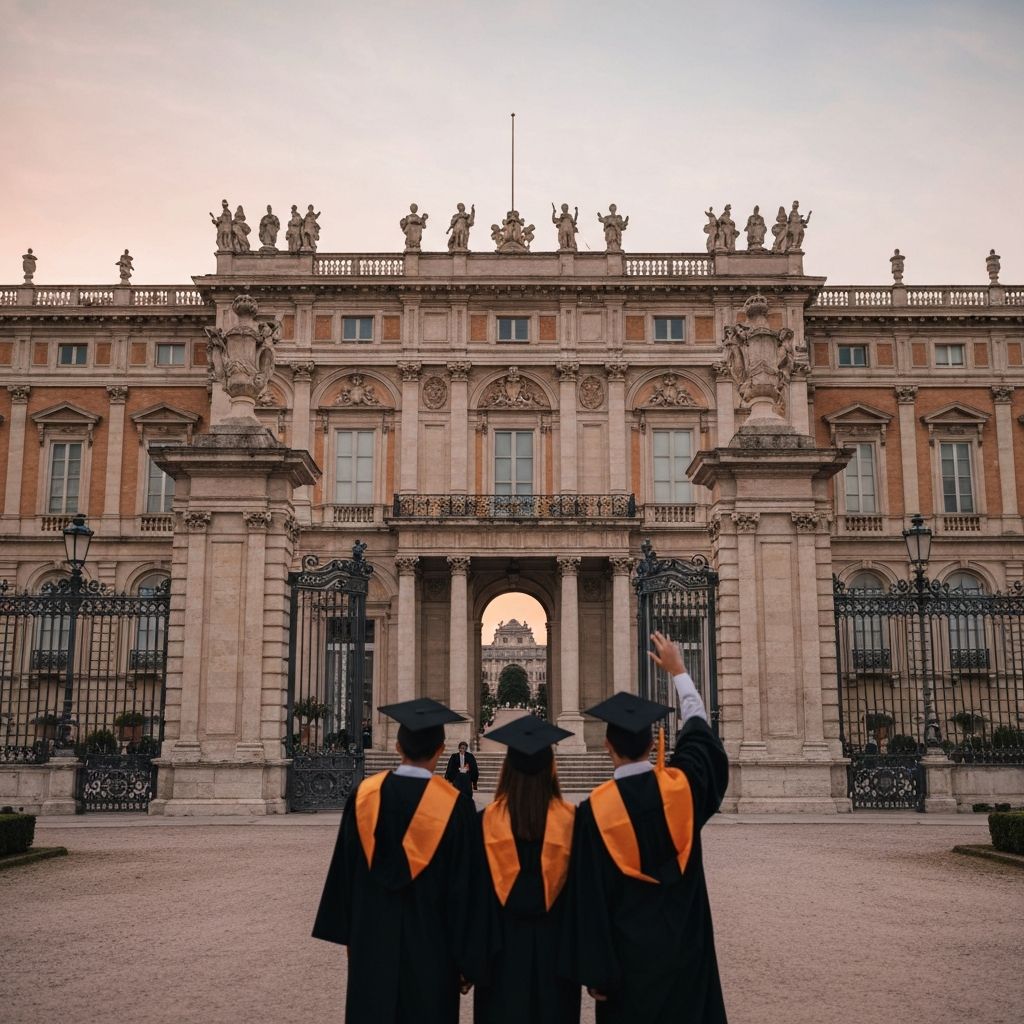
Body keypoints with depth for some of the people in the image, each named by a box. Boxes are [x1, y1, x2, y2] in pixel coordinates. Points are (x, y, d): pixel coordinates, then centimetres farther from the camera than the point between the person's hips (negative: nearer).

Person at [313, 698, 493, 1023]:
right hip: (429, 947, -2)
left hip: (372, 942, 3)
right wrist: (467, 960, -2)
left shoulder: (365, 796, -5)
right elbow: (466, 889, -10)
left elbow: (345, 871, 3)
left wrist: (349, 934, 15)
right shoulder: (453, 806, -13)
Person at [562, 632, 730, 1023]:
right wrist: (678, 671, 24)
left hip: (629, 956, -2)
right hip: (684, 949, 2)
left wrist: (595, 971, -5)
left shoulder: (595, 810, -15)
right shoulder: (681, 786, -8)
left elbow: (590, 898, -13)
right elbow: (698, 730, 12)